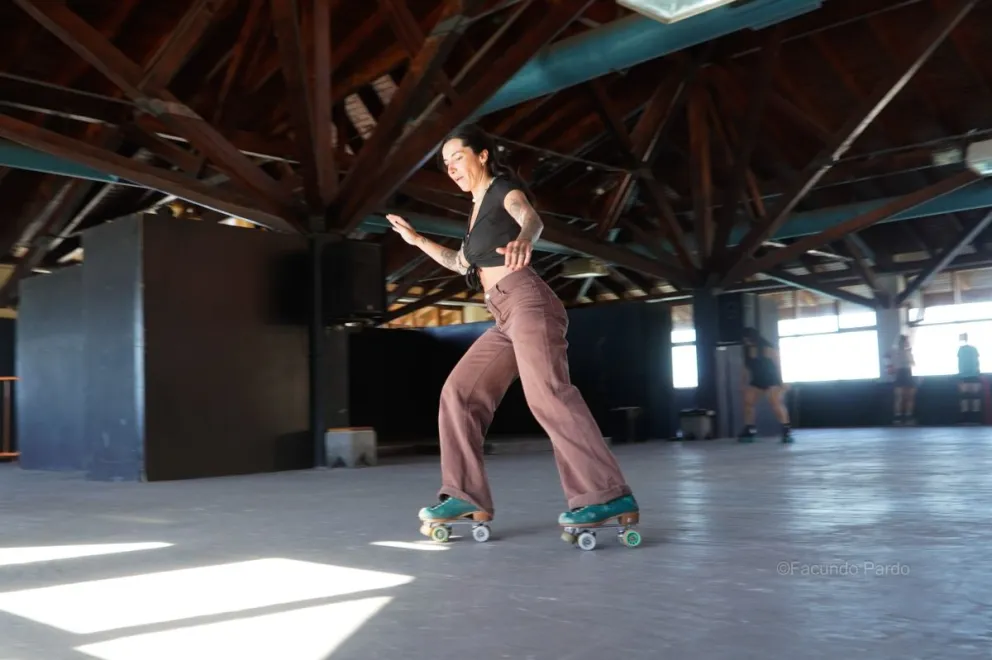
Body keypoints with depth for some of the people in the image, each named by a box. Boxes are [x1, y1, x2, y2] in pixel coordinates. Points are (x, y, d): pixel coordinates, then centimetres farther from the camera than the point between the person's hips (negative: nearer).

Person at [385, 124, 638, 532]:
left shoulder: (503, 188, 1)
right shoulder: (478, 208, 26)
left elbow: (531, 217, -23)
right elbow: (461, 263, 42)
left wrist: (523, 239, -47)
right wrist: (417, 240, 41)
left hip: (527, 302, -10)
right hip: (504, 319, 10)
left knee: (547, 393, -26)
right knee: (459, 393, 4)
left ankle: (609, 495, -33)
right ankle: (466, 495, 6)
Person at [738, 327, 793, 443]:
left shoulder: (768, 349, -14)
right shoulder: (747, 351, 4)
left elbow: (778, 365, -12)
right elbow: (747, 368, 11)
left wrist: (781, 382, -14)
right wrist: (745, 384, 11)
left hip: (771, 380, -6)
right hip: (756, 382, 6)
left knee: (776, 404, -20)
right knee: (747, 402, -4)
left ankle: (787, 431, -20)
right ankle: (749, 431, 3)